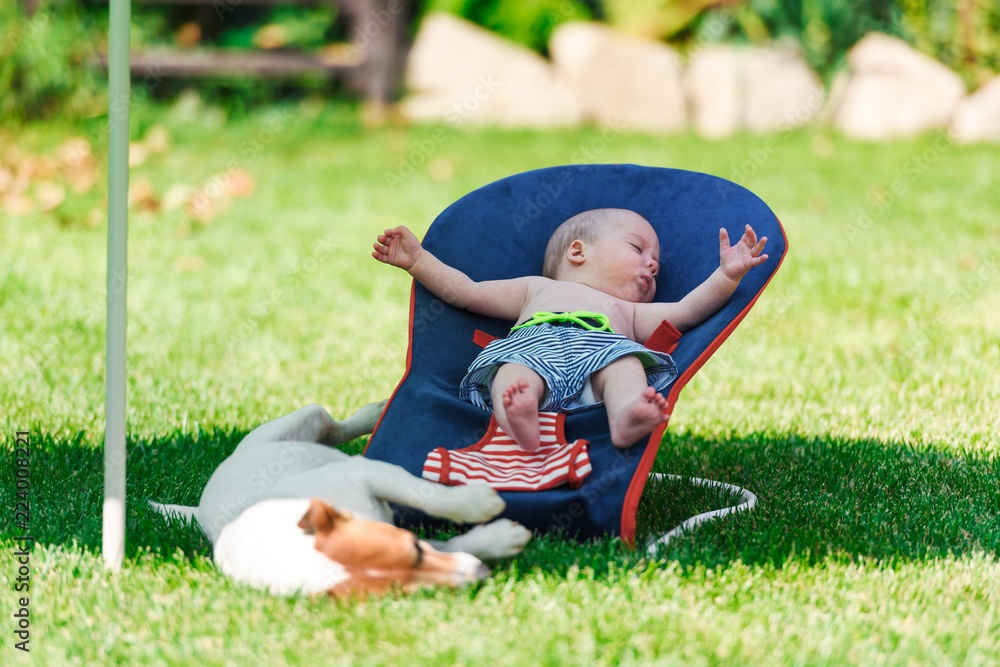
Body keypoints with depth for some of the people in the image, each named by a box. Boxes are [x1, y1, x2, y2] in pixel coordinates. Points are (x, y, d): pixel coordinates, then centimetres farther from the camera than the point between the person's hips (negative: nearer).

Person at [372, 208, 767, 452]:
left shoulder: (630, 313, 47)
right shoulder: (537, 289, 45)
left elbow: (684, 312, 30)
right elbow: (465, 291, 42)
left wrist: (727, 276, 17)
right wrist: (417, 260, 36)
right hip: (531, 345, -1)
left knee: (625, 363, -34)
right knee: (515, 371, -37)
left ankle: (627, 417, -65)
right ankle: (517, 422, -67)